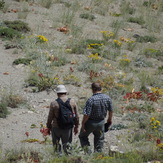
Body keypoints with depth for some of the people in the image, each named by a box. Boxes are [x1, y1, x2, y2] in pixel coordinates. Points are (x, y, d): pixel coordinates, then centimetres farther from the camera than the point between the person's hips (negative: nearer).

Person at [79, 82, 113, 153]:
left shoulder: (91, 99, -25)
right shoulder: (107, 98, -8)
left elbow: (87, 114, -24)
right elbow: (110, 110, 5)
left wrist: (83, 123, -12)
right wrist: (110, 119, 22)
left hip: (91, 122, -4)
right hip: (101, 122, 4)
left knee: (83, 136, 17)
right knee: (99, 139, 21)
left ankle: (87, 150, 4)